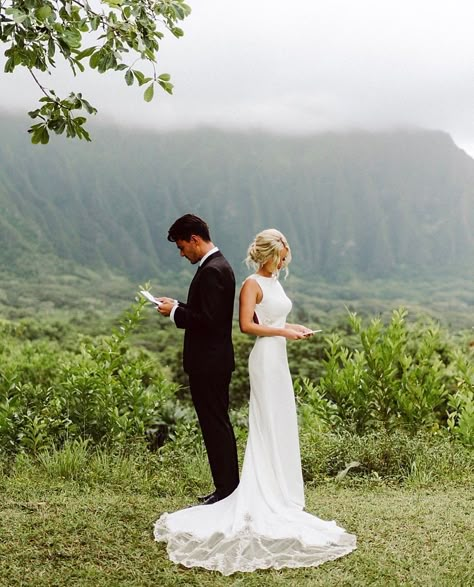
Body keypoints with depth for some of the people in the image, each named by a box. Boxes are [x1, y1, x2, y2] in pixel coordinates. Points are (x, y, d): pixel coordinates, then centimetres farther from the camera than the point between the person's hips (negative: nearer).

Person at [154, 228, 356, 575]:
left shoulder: (274, 282, 15)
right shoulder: (253, 284, -12)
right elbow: (247, 325, -21)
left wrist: (294, 327, 6)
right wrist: (283, 332, -18)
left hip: (279, 358, 9)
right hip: (266, 357, -9)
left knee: (282, 426, 13)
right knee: (269, 427, -4)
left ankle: (278, 490, 24)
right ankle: (267, 498, 3)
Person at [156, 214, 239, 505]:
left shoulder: (212, 271, -19)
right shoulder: (218, 265, 13)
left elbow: (208, 320, -24)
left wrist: (175, 312, -13)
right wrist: (178, 305, 9)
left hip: (209, 365, -11)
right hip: (214, 362, 11)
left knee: (216, 427, -3)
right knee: (218, 426, 16)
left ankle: (227, 491, 6)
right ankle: (228, 488, 26)